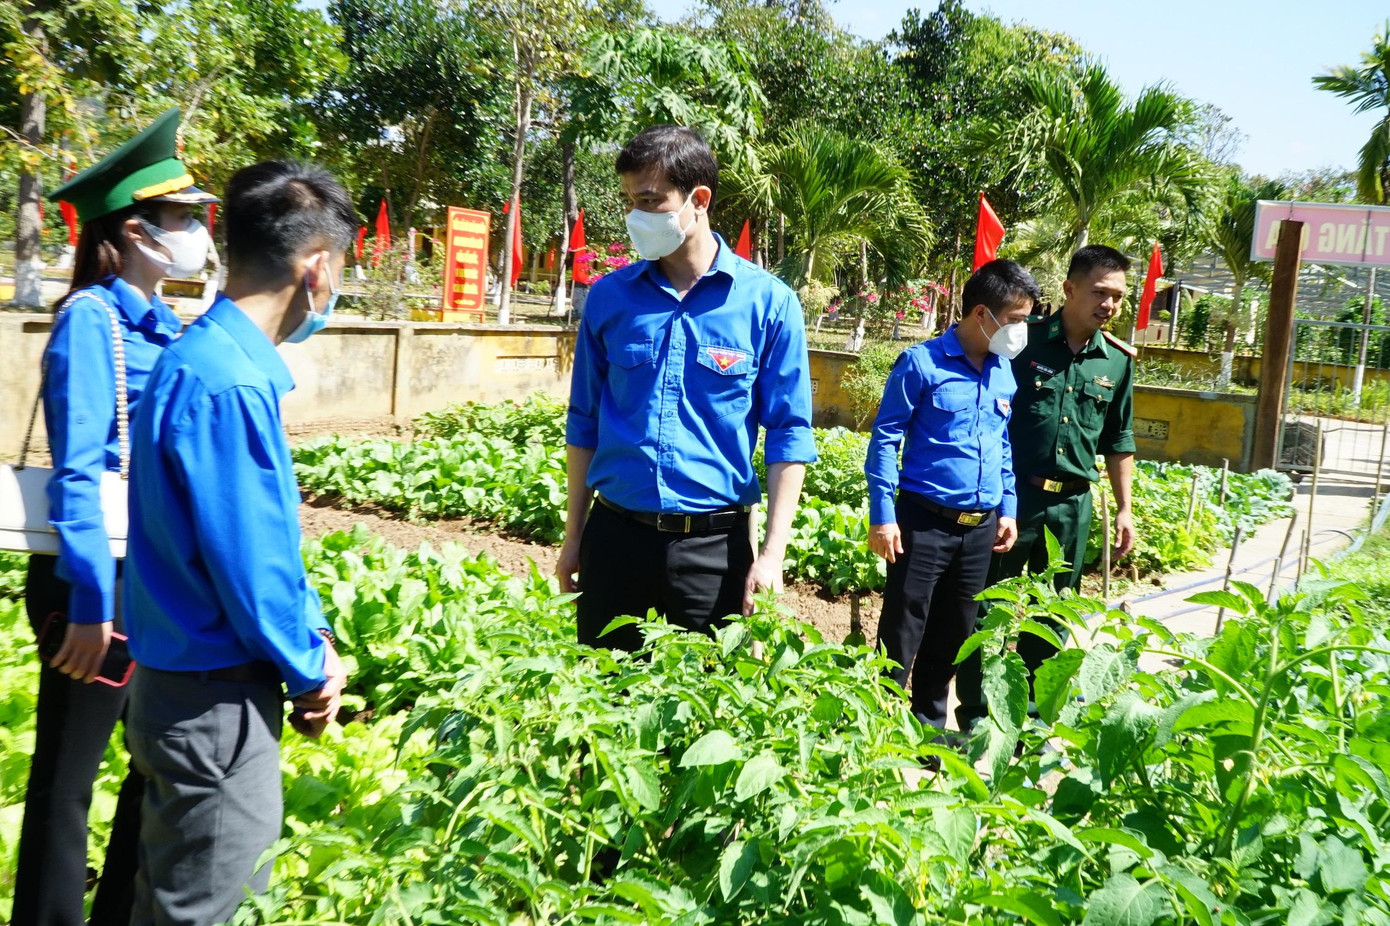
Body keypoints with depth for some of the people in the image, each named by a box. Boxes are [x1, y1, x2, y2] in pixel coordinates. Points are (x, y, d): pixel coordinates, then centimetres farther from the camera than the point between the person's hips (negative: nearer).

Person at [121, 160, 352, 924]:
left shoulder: (208, 357, 5)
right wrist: (310, 675, -7)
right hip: (214, 701, -9)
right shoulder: (228, 386, -25)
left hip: (193, 685, 9)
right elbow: (248, 563, -23)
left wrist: (315, 642, 8)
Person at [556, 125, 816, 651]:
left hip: (715, 545, -2)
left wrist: (772, 553, -9)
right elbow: (584, 423, 10)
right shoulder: (609, 297, 2)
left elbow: (788, 436, -3)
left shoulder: (767, 301, -5)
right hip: (614, 536, 3)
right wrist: (573, 537, 10)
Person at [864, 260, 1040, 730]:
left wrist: (1007, 508, 15)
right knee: (901, 638, 0)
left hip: (981, 528, 6)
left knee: (951, 637, 16)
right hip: (924, 522, -6)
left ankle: (931, 724, 30)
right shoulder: (922, 363, -10)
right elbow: (884, 440, -9)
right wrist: (882, 516, -14)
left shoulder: (1005, 373, 9)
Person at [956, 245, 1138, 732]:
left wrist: (1124, 509, 12)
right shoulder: (1025, 342, -7)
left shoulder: (1118, 361, 6)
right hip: (1013, 495, -4)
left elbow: (1118, 443, 15)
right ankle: (973, 716, 16)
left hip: (1072, 505, 4)